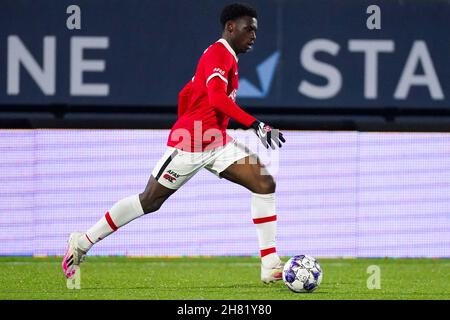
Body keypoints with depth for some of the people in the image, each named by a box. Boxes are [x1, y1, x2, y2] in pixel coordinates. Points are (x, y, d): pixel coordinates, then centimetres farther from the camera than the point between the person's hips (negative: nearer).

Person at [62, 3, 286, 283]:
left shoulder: (225, 57, 17)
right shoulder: (219, 54, -14)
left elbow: (185, 95, 24)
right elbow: (217, 98, -31)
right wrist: (257, 125, -36)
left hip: (217, 142, 9)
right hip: (189, 143, -9)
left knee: (265, 184, -6)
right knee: (149, 201, 0)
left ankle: (271, 266, -10)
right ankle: (82, 242, 14)